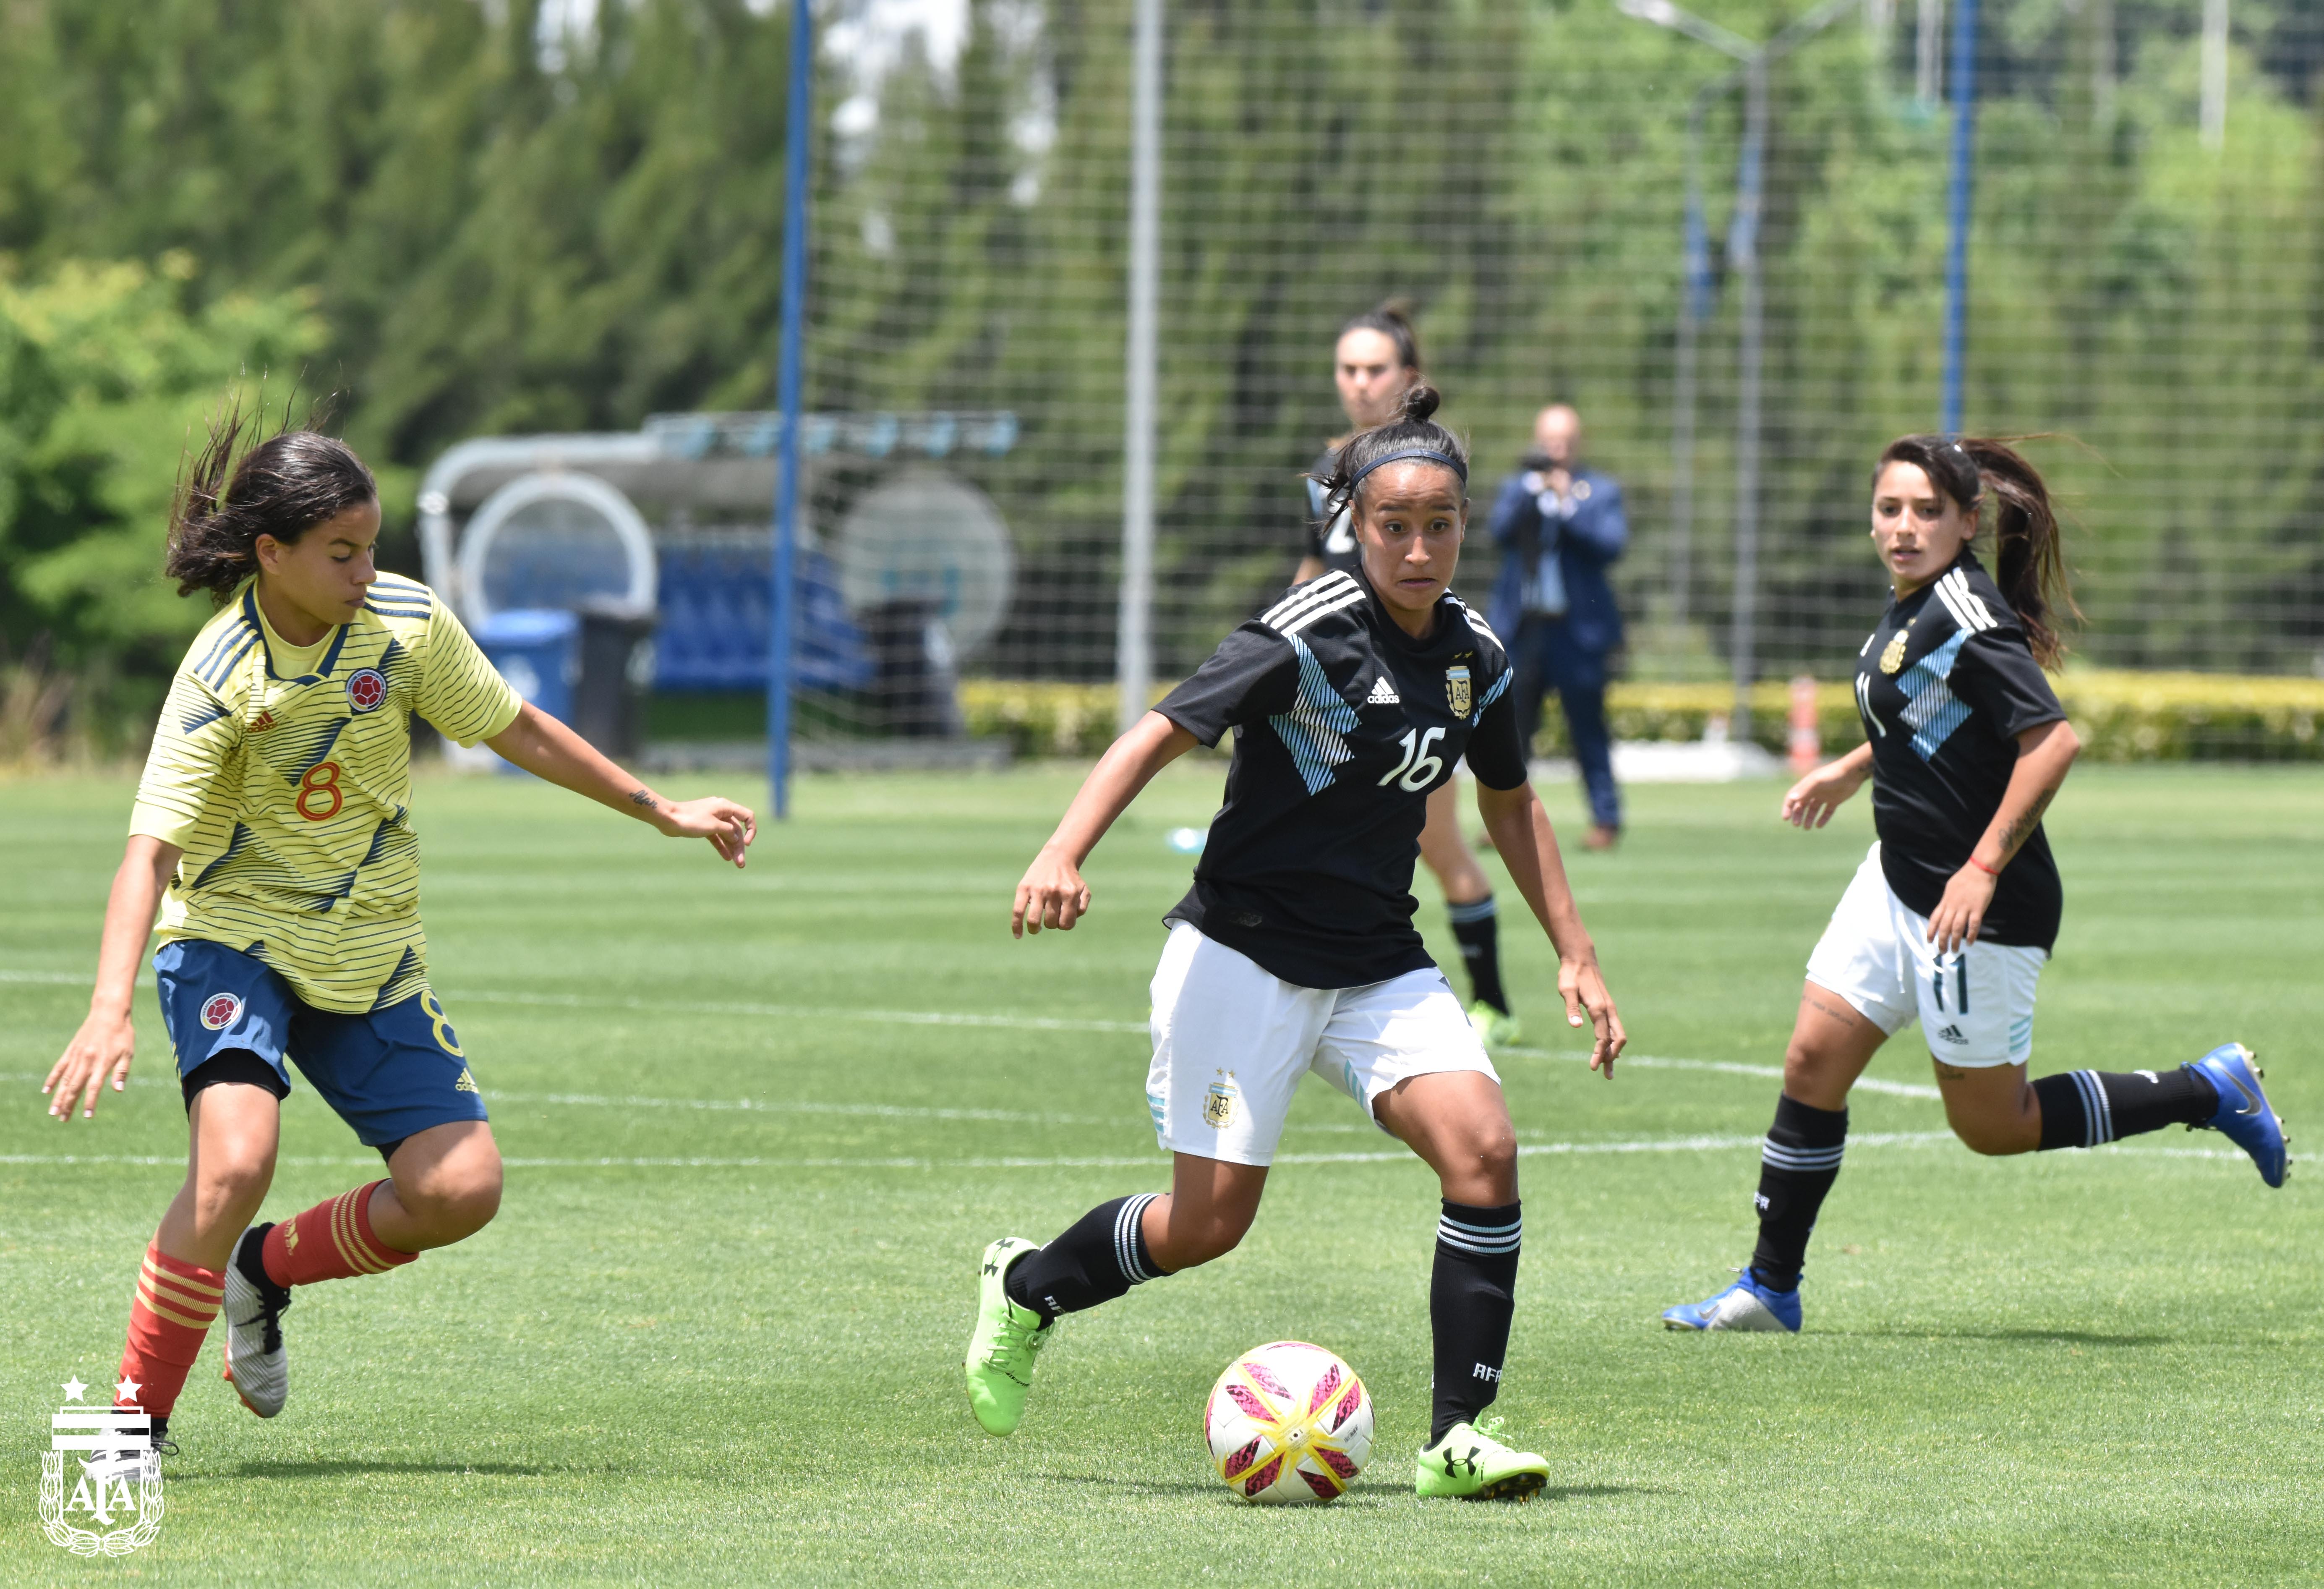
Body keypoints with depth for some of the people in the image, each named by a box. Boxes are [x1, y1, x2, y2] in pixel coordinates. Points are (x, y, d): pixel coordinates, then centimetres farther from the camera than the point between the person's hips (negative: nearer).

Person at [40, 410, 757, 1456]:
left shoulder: (406, 624, -9)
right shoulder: (219, 681, -21)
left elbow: (519, 733, 8)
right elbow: (150, 853, -28)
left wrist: (661, 811, 14)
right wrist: (110, 1010, -42)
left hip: (369, 958, 5)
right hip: (233, 937, -5)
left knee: (461, 1191, -7)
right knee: (235, 1155, -30)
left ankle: (265, 1268, 20)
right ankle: (138, 1415, -16)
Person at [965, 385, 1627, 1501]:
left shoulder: (1474, 656, 3)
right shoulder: (1311, 634, -17)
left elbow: (1509, 801, 20)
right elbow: (1164, 731, -22)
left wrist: (1576, 954, 16)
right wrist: (1065, 852, -36)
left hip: (1377, 968, 5)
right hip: (1243, 956, -5)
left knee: (1482, 1147, -17)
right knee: (1209, 1222, -3)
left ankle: (1459, 1436, -12)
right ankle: (1028, 1289, 28)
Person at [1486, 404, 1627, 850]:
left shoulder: (1600, 491, 6)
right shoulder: (1517, 487, 13)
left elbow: (1612, 542, -9)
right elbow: (1500, 530, -3)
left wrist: (1568, 504, -16)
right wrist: (1533, 489, -13)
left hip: (1577, 630, -2)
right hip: (1523, 627, 2)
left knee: (1588, 730, 0)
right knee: (1510, 726, -2)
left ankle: (1606, 819, 8)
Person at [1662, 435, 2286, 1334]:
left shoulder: (1965, 615, -22)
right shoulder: (1912, 606, 6)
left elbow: (2052, 740, -29)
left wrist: (1984, 868, -28)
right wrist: (1850, 772, 26)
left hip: (1976, 910, -9)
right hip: (1899, 883, 9)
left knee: (1993, 1126, 4)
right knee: (1812, 1063, 5)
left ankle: (2209, 1093, 15)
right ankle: (1771, 1289, 14)